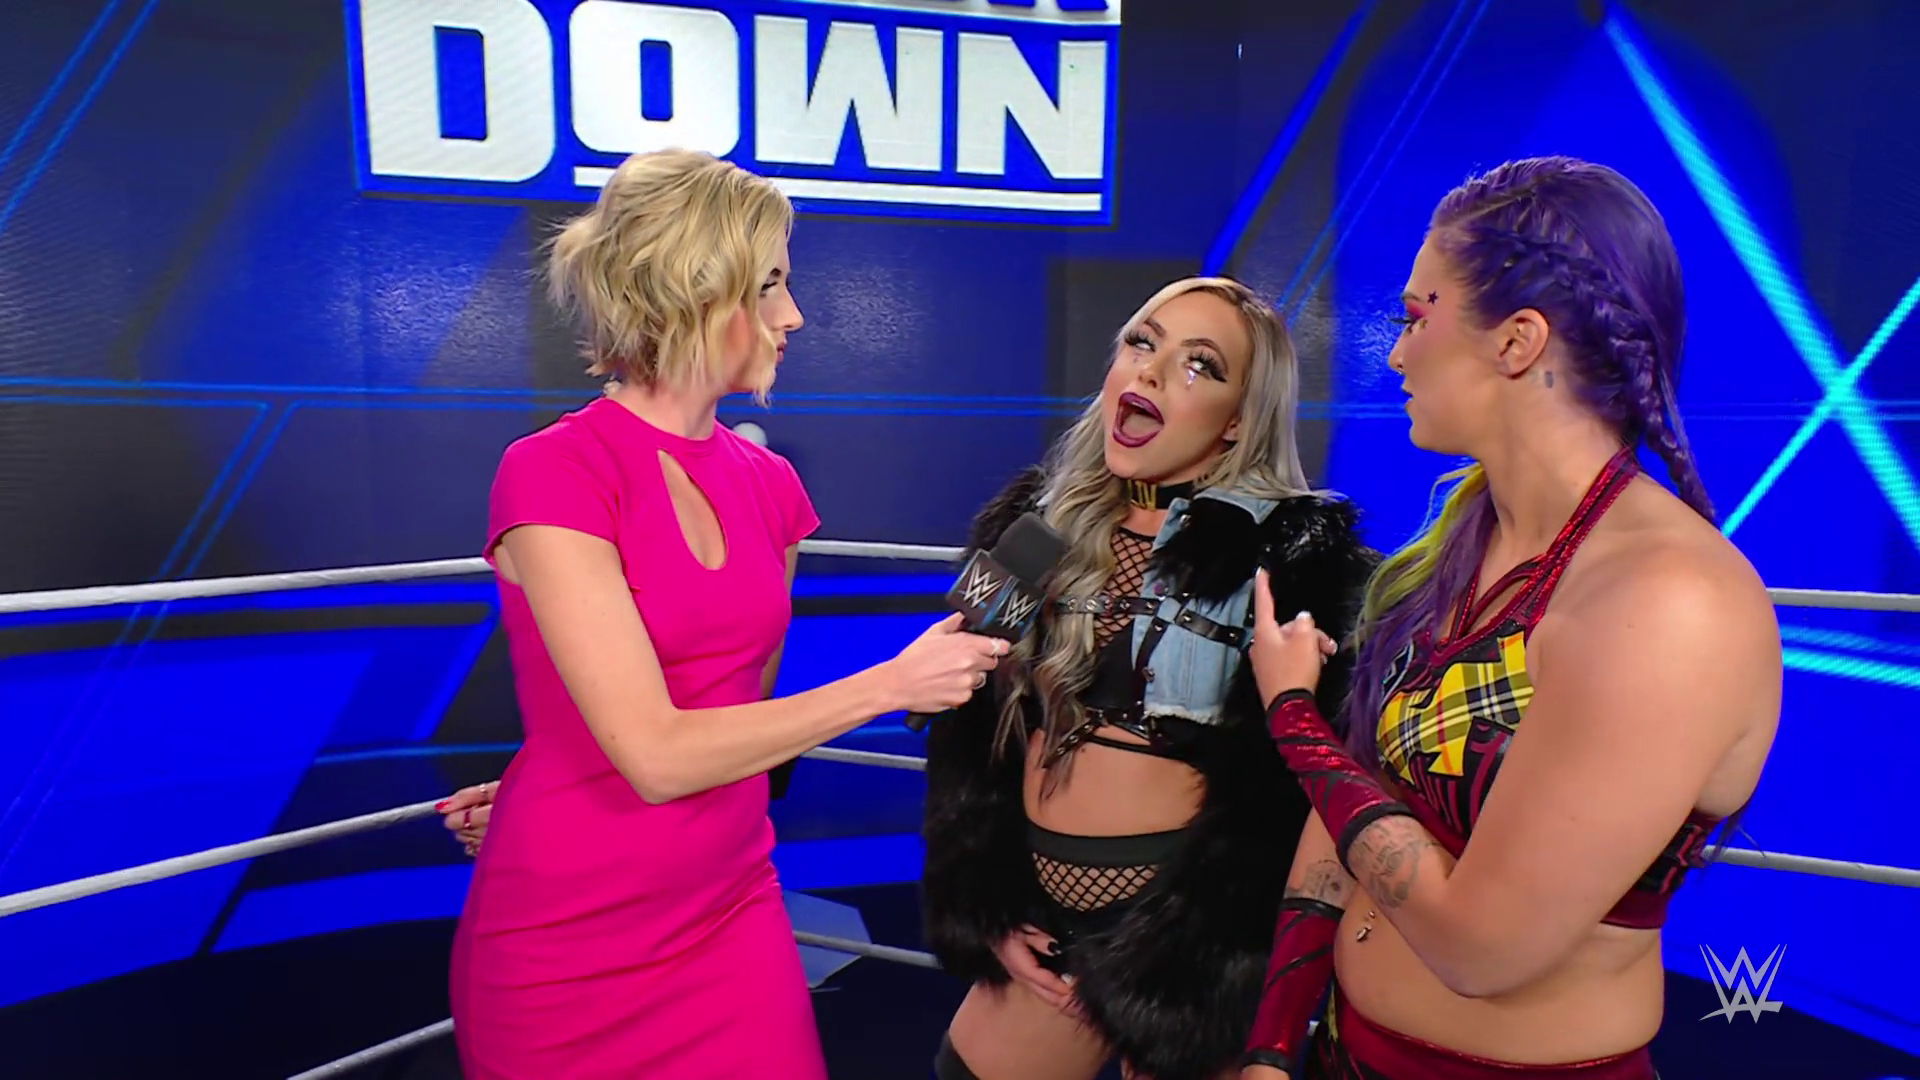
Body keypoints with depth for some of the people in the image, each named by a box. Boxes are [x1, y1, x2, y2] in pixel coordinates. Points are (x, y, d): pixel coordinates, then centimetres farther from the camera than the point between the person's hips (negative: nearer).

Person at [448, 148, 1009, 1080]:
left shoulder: (769, 485, 2)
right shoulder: (551, 474, -16)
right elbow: (656, 752, -22)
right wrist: (894, 682, -18)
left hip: (732, 920, 5)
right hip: (567, 945, -4)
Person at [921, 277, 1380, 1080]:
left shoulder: (1292, 553, -12)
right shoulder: (1036, 518, 1)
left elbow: (1288, 790, -13)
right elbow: (969, 727, 5)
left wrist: (1192, 969, -13)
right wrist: (987, 910, 2)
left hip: (1188, 920, -4)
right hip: (1042, 909, 5)